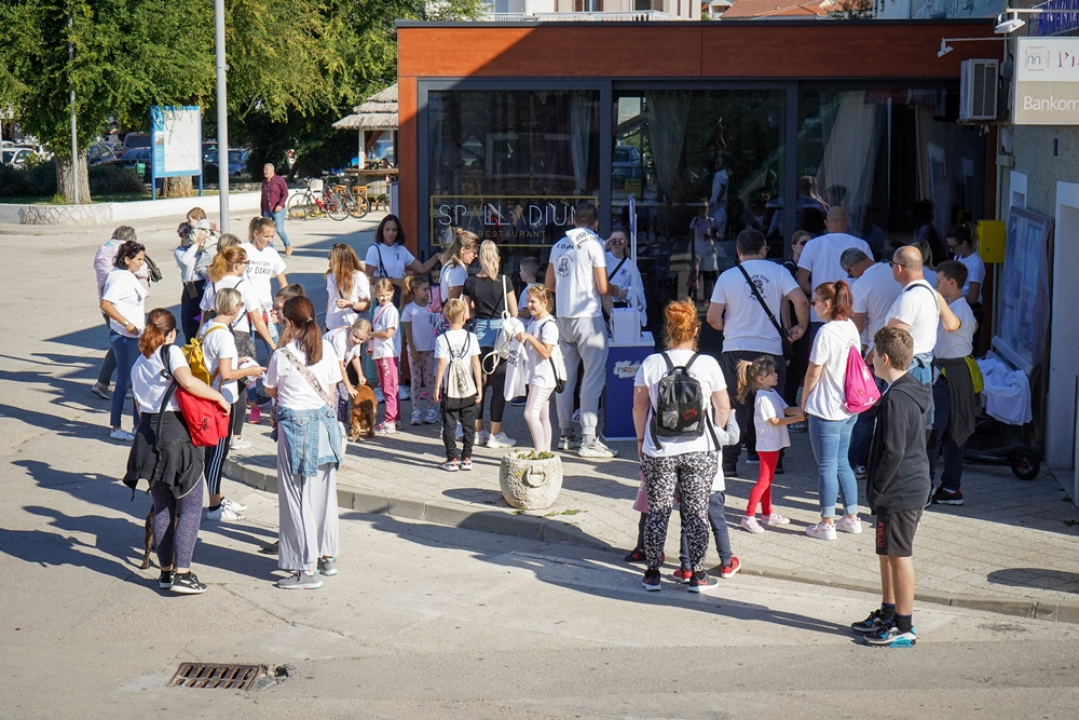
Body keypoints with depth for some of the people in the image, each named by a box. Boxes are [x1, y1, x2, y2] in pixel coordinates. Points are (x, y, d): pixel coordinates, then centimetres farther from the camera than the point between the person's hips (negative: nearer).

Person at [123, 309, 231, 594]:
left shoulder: (138, 364, 16)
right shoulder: (171, 352, -7)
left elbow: (140, 404, 16)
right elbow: (187, 381, -24)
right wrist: (219, 397, -15)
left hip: (147, 433, 7)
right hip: (176, 434, -7)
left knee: (163, 507, 15)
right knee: (190, 507, -1)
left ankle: (166, 571, 18)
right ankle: (182, 574, -6)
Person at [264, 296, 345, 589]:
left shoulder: (282, 355, -13)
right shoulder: (326, 348, 0)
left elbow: (270, 390, 3)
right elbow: (331, 390, 7)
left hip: (295, 424, -6)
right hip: (324, 421, 6)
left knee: (297, 496, 0)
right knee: (324, 491, 16)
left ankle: (307, 568, 0)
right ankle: (327, 556, 25)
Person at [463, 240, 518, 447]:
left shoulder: (470, 283, -1)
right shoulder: (504, 282, -8)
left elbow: (468, 313, 4)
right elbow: (514, 313, -6)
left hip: (479, 333, 3)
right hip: (500, 334, -3)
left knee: (479, 382, 13)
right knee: (499, 384, 2)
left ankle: (478, 431, 19)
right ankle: (495, 434, 3)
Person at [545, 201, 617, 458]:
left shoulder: (559, 245, 10)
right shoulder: (594, 243, -7)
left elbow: (550, 285, 16)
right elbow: (603, 288, -11)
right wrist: (616, 290, 10)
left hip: (563, 318, 6)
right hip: (588, 317, -6)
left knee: (566, 377, 12)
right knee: (593, 377, -5)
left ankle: (565, 435, 18)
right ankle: (588, 439, -8)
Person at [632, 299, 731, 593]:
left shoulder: (650, 364, -5)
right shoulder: (708, 364, -7)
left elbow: (639, 407, 2)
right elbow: (723, 408, 2)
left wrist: (641, 439, 16)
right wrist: (715, 434, 20)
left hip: (658, 451, 1)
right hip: (699, 451, -1)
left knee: (657, 511, 10)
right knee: (696, 512, 7)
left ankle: (652, 573, 15)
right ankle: (698, 575, 11)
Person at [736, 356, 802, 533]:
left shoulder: (772, 393, 9)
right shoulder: (763, 398, -19)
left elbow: (786, 410, 10)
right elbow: (774, 421, -21)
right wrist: (797, 418, -23)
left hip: (774, 443, 10)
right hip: (767, 444, -10)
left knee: (768, 480, 16)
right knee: (763, 481, -7)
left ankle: (767, 515, 24)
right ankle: (749, 517, -4)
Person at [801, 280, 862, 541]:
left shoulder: (826, 333, -19)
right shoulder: (851, 328, 5)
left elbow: (813, 373, -14)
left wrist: (803, 402, 1)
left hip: (826, 411, -8)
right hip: (849, 408, 8)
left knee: (827, 467, 0)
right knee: (842, 463, 17)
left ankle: (827, 524, 6)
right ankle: (852, 518, 22)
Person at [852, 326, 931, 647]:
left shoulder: (896, 399, -21)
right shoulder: (911, 392, 11)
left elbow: (893, 452, -23)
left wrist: (876, 490, -14)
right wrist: (879, 490, 19)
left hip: (899, 492, -10)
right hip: (913, 487, 10)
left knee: (899, 555, -2)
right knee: (888, 554, 19)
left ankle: (904, 627, 6)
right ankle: (887, 614, 31)